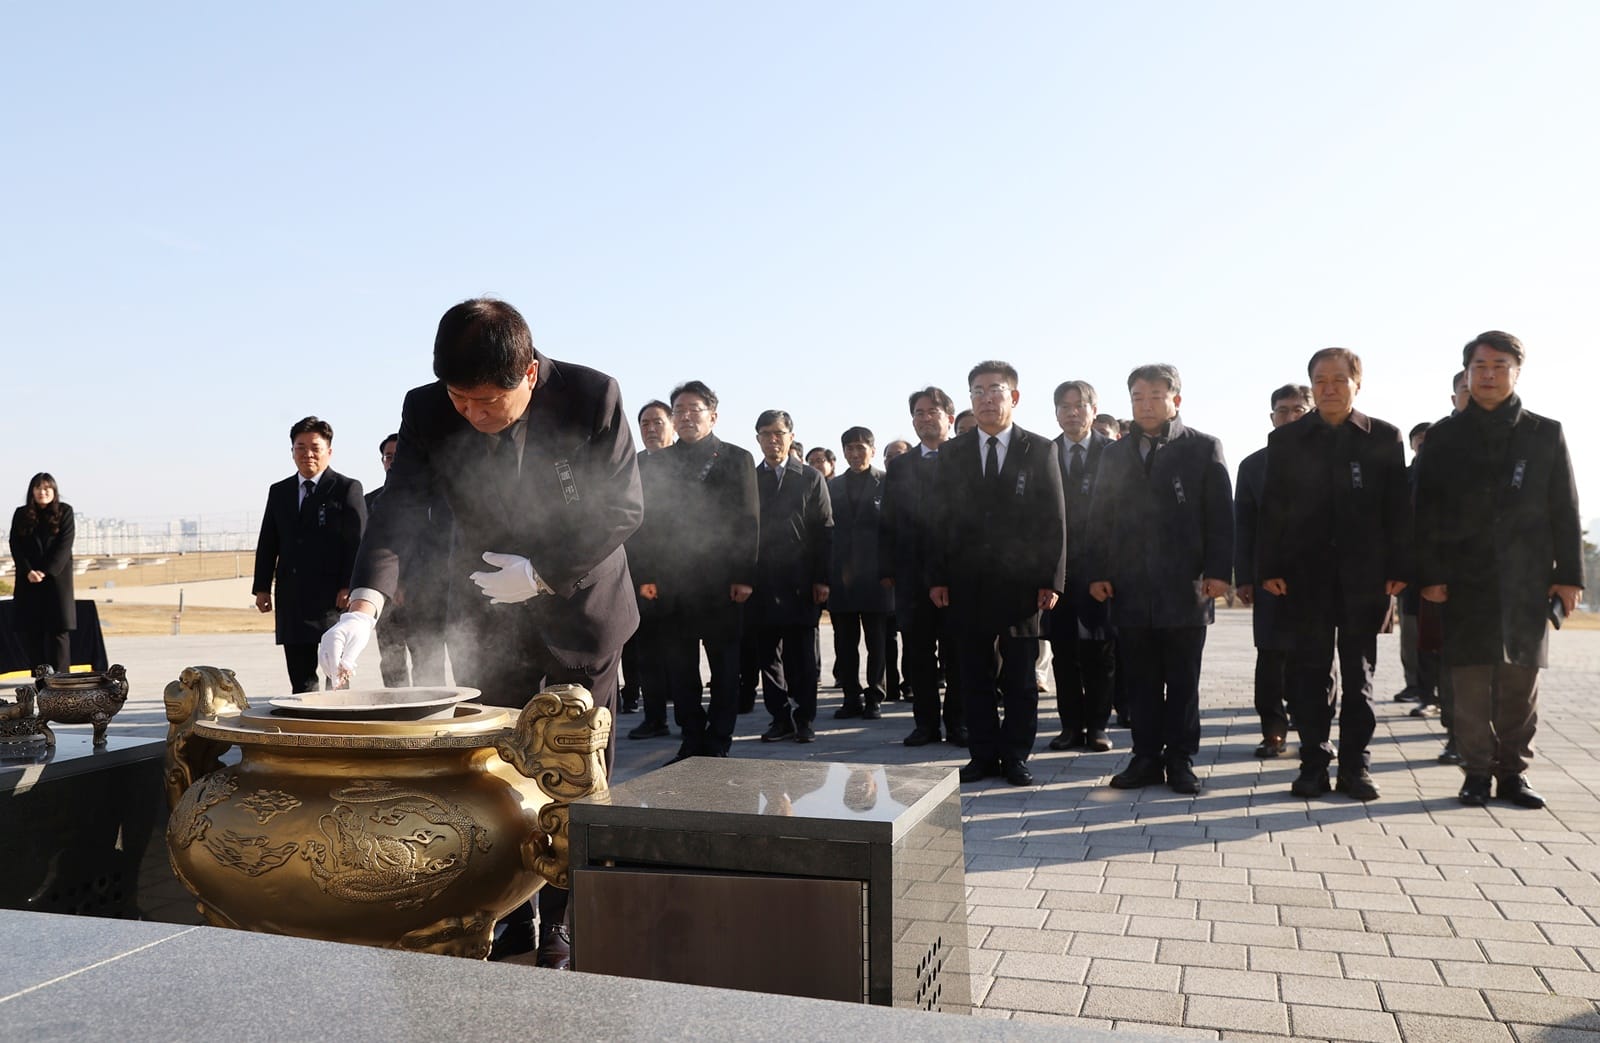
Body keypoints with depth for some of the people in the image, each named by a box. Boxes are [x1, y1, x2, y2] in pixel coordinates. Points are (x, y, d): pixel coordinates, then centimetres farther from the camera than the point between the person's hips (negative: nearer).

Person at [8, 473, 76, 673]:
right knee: (29, 629, 0)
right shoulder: (21, 514, 10)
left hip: (57, 576, -3)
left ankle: (59, 678, -4)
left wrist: (46, 571, -14)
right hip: (28, 580, 3)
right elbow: (15, 546, 3)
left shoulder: (64, 512, 3)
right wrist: (28, 571, -12)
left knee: (58, 628, -5)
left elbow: (64, 545, -5)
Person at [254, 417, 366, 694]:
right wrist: (262, 587, 7)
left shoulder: (347, 489, 0)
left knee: (336, 674, -2)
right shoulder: (278, 492, 17)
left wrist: (349, 586, -14)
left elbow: (357, 541, -6)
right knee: (300, 679, 8)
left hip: (333, 596, -5)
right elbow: (267, 543, 16)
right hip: (291, 597, 5)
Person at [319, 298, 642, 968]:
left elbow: (622, 510, -14)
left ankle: (561, 926, 22)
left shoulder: (592, 397, -20)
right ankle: (510, 915, 25)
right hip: (485, 617, 2)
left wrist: (543, 573, -21)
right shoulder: (427, 412, -13)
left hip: (580, 607, -2)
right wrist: (363, 606, -36)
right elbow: (399, 510, -20)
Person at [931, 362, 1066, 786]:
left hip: (1021, 581, -2)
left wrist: (1052, 580, -7)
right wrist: (937, 576, -1)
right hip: (967, 582, 2)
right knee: (975, 675, 7)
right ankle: (984, 753, 17)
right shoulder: (953, 453, 9)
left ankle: (1016, 755, 15)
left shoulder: (1039, 451, 4)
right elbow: (941, 519, 6)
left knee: (1020, 677, 4)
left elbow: (1054, 519, 0)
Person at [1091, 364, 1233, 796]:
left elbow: (1219, 515, -1)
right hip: (1130, 589, 3)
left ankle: (1180, 759, 15)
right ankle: (1146, 757, 14)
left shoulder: (1203, 449, 5)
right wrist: (1098, 573, 2)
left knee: (1183, 681, 5)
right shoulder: (1115, 454, 13)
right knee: (1140, 680, 6)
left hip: (1185, 587, -2)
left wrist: (1217, 571, -9)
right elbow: (1100, 518, 11)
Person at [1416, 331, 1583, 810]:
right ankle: (1478, 771, 8)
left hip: (1527, 578, 1)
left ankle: (1513, 770, 13)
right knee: (1471, 677, -2)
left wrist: (1568, 574, 1)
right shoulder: (1444, 436, 6)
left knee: (1521, 677, 2)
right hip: (1465, 577, -1)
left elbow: (1565, 510, 7)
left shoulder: (1545, 434, 9)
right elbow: (1426, 511, 3)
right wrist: (1429, 573, -4)